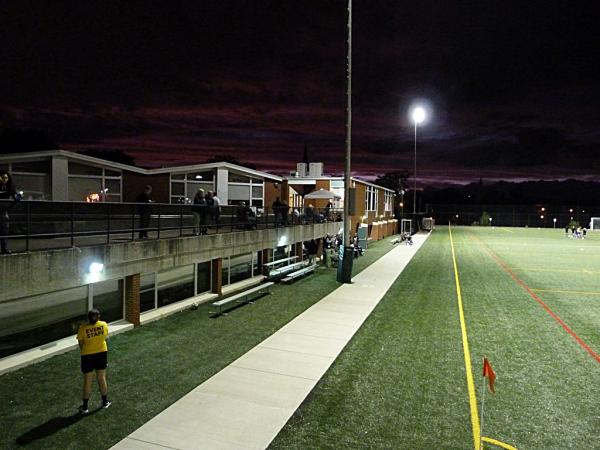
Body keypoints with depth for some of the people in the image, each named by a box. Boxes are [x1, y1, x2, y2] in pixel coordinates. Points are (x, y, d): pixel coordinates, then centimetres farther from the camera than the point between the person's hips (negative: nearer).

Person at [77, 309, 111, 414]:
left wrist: (84, 351, 9)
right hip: (101, 353, 2)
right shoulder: (104, 325, -12)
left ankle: (85, 407, 23)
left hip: (87, 356, -2)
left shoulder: (83, 328, -19)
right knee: (102, 378, 18)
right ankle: (105, 402, 31)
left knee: (87, 381, 12)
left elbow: (81, 344, -9)